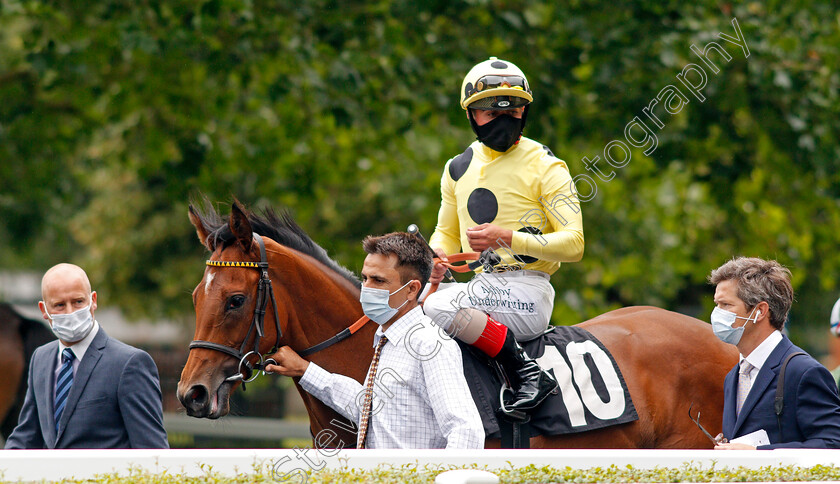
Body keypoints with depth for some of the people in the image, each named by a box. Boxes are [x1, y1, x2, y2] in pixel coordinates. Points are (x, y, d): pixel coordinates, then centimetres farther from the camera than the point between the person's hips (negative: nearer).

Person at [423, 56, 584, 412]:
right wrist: (436, 259, 1)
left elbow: (573, 244, -11)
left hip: (526, 290, -7)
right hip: (479, 286, 7)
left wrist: (507, 238, -23)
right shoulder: (459, 168, 14)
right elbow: (446, 232, 26)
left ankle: (528, 373, -24)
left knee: (439, 308, -31)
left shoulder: (544, 166, -6)